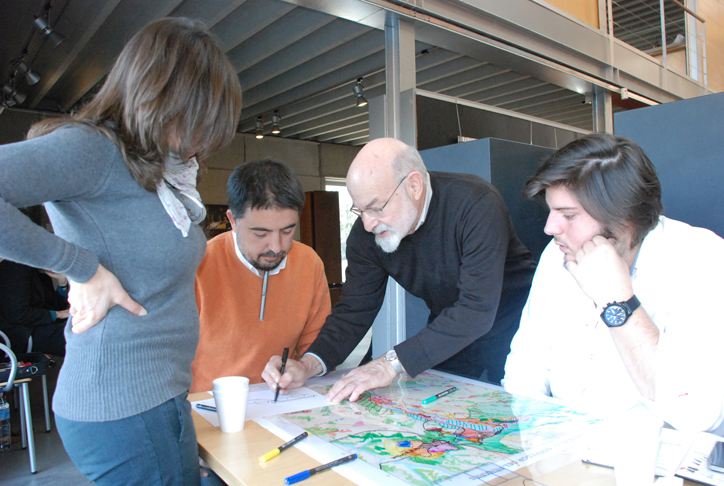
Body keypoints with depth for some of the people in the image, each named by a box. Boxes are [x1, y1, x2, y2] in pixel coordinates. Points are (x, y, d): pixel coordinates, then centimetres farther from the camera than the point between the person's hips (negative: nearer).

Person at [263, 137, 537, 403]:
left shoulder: (477, 204, -31)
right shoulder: (366, 233, -15)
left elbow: (478, 307, -36)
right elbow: (354, 310, -10)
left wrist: (393, 363, -40)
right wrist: (309, 364, -27)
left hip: (509, 325, -3)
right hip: (450, 332, 4)